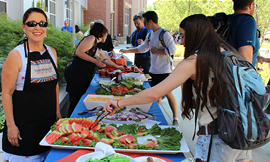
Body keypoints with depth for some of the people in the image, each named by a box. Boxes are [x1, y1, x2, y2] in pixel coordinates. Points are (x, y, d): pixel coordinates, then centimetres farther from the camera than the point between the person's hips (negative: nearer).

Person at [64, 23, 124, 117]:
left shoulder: (97, 46, 25)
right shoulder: (91, 38, -4)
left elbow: (105, 59, 39)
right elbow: (79, 52, -17)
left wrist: (118, 67, 47)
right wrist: (95, 61, -17)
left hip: (84, 79, 10)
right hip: (75, 74, -10)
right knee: (75, 104, -8)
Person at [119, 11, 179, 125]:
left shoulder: (164, 34, -14)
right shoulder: (150, 34, 12)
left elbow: (172, 49, -20)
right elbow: (142, 48, 23)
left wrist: (156, 51, -16)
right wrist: (127, 51, 22)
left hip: (164, 70, -8)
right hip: (154, 69, 8)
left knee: (168, 93, -4)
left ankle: (175, 118, 5)